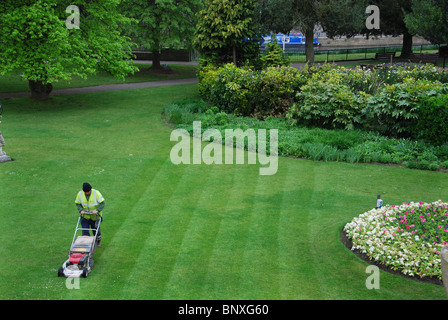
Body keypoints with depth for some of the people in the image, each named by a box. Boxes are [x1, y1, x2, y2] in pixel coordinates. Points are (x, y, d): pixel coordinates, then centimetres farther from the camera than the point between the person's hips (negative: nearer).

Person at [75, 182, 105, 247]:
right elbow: (77, 204, 2)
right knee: (85, 231, -5)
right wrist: (81, 210, -17)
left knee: (95, 230, 14)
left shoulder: (96, 193, -17)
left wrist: (97, 210, -33)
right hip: (85, 216, 2)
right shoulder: (80, 194, -8)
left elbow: (102, 203, -19)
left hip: (95, 217, -1)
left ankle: (98, 241, 41)